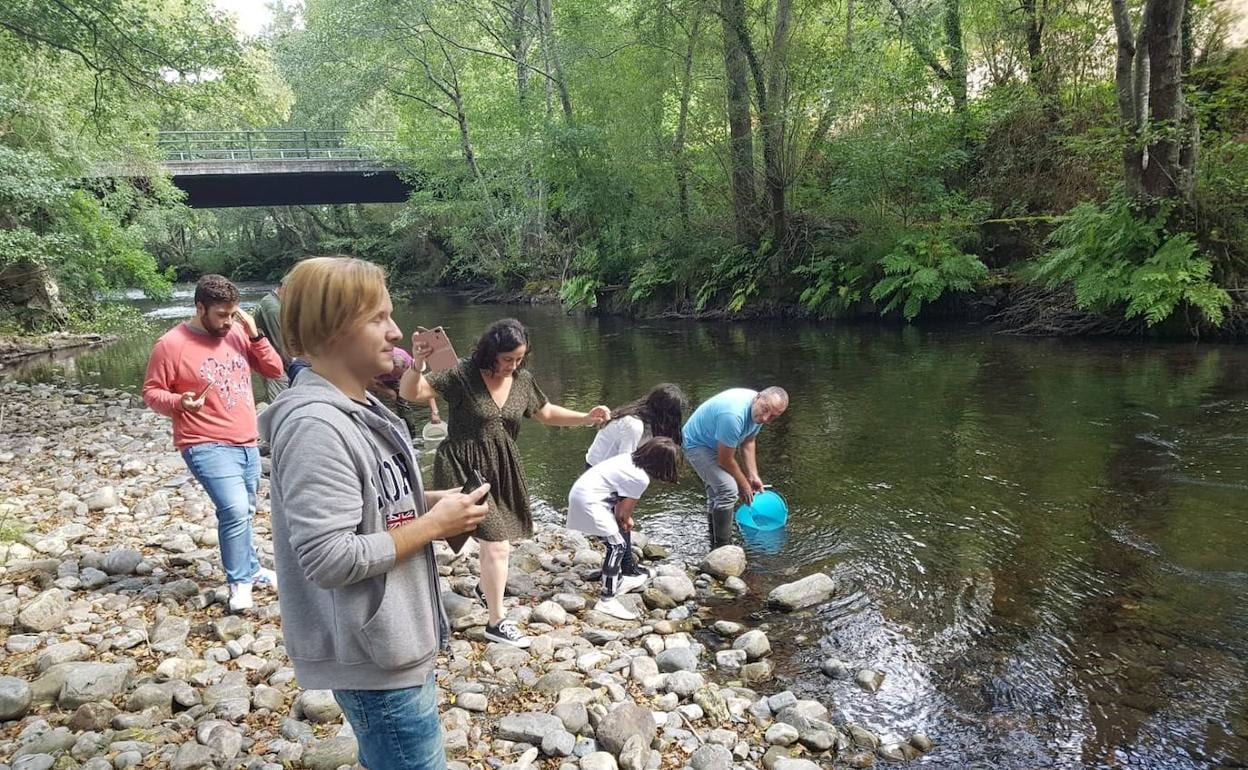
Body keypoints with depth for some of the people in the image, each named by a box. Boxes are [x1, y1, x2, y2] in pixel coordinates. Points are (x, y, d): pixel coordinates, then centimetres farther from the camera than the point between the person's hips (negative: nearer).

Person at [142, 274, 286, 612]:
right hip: (207, 445, -6)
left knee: (243, 512, 19)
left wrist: (255, 334, -8)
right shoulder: (171, 344, -10)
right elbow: (151, 392, -4)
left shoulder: (238, 334, 4)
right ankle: (240, 581, -2)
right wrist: (179, 402, -25)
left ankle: (250, 569, 39)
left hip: (247, 444, 6)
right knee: (235, 510, -20)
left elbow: (274, 370, 4)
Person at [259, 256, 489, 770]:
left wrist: (425, 504, -1)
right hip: (373, 658, -10)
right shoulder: (316, 426, -26)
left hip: (395, 641, 10)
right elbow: (330, 559, -29)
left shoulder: (356, 407, 5)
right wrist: (435, 525, -21)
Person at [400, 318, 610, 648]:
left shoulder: (523, 380, 0)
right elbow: (410, 393, -20)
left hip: (501, 471, 6)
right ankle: (496, 623, 7)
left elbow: (546, 413, 15)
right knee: (496, 543, -10)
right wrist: (417, 364, -40)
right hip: (465, 470, -6)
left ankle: (485, 588, 53)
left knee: (497, 540, 21)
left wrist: (587, 418, 3)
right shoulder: (462, 375, -17)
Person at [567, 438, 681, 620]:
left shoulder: (631, 459, 5)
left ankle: (618, 581, 37)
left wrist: (625, 518, 5)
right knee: (617, 546, -5)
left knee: (619, 535, 22)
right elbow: (623, 510, -9)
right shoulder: (640, 478, -19)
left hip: (582, 489, 10)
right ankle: (606, 600, -1)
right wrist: (625, 520, 10)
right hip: (588, 501, -10)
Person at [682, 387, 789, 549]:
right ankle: (722, 548, -12)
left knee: (717, 492, 20)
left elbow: (748, 442, 6)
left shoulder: (757, 411, -10)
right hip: (697, 444, -10)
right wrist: (744, 484, -12)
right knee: (728, 490, -21)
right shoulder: (734, 415, -39)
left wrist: (753, 476, 3)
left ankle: (715, 544, 37)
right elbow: (725, 460, -27)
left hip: (713, 443, 10)